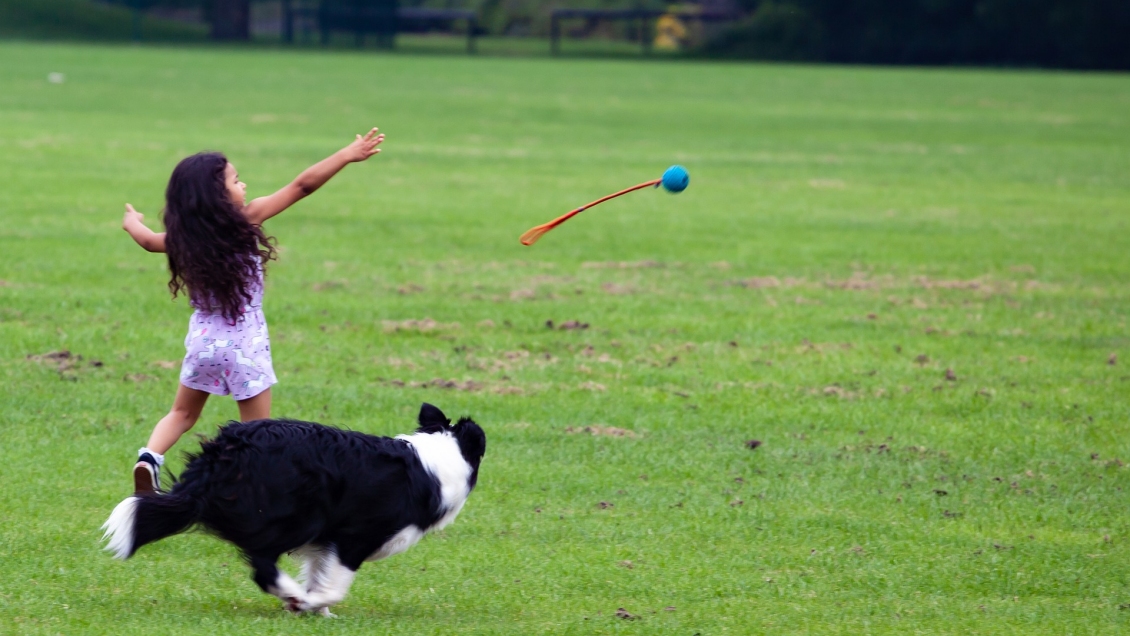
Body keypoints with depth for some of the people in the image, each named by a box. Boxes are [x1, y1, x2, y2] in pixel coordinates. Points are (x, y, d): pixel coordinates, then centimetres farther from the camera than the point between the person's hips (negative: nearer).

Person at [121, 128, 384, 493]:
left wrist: (132, 223, 43)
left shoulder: (183, 238, -2)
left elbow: (150, 241, 20)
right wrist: (348, 156, -10)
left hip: (202, 339, 4)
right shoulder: (245, 221, -15)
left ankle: (150, 457, -2)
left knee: (183, 413, 21)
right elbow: (302, 186, -14)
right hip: (244, 342, -4)